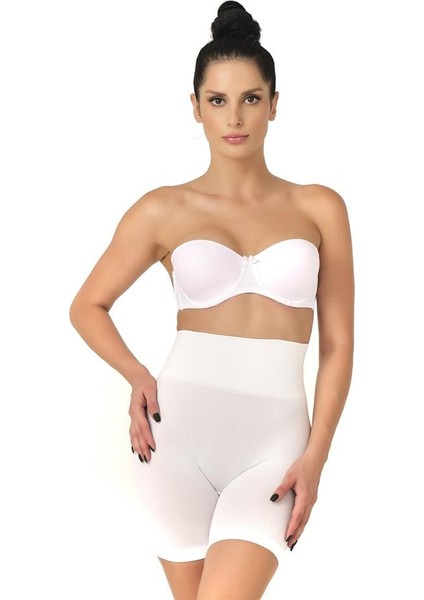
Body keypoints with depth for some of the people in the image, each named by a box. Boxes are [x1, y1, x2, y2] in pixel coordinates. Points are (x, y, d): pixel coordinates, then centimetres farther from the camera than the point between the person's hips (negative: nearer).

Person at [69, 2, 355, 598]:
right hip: (178, 433, 1)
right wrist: (137, 376, -3)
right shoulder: (163, 210, 5)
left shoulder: (319, 208, 5)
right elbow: (88, 307, 14)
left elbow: (337, 344, 5)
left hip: (273, 443, -1)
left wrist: (315, 456, -4)